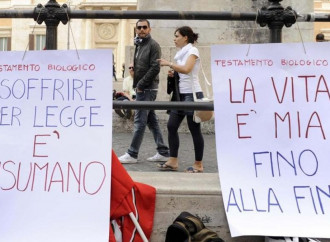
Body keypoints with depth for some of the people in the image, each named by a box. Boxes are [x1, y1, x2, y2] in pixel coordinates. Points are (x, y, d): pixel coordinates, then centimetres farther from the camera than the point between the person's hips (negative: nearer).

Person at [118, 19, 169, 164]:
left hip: (147, 89, -9)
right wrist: (136, 85, 8)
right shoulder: (138, 45, 19)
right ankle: (163, 152, 15)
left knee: (139, 120, -7)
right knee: (151, 120, 10)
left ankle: (132, 154, -2)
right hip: (142, 88, 9)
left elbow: (155, 68, -17)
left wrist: (140, 84, -15)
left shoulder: (153, 45, -8)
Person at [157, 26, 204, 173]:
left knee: (194, 129, -3)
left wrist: (168, 64, -16)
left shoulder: (192, 51, -7)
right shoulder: (181, 53, 16)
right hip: (181, 94, 9)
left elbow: (186, 69, -23)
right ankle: (173, 161, 8)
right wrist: (173, 73, 7)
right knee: (171, 126, 3)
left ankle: (198, 164, 5)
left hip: (191, 94, -9)